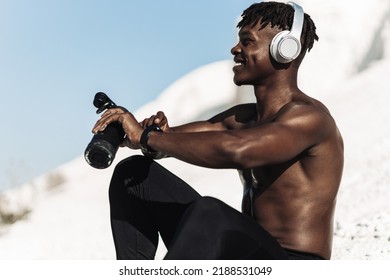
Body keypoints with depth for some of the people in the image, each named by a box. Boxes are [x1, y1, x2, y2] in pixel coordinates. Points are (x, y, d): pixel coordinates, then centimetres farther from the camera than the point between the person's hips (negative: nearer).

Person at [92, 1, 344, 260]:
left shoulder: (308, 117, -14)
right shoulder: (243, 118, 14)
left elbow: (235, 150, -33)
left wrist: (146, 135, -25)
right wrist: (155, 133, -17)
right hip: (242, 258, 8)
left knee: (208, 213, -40)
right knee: (135, 172, 5)